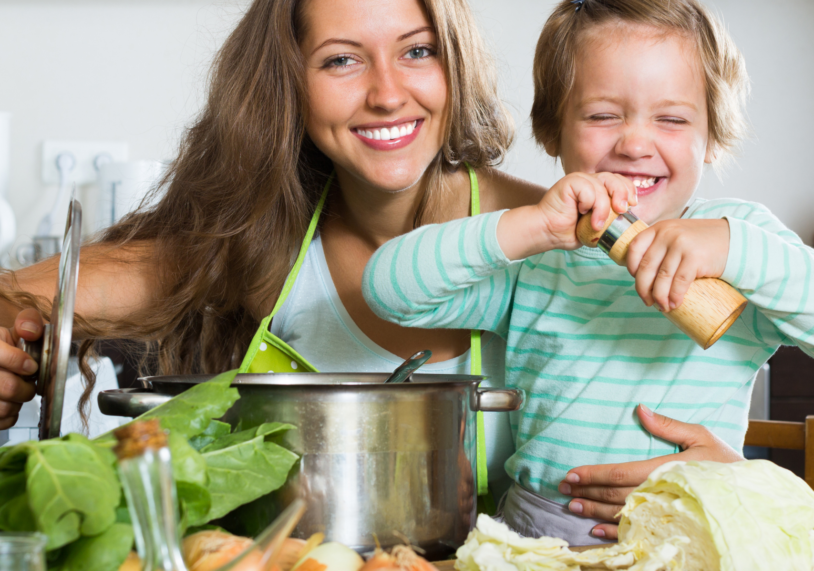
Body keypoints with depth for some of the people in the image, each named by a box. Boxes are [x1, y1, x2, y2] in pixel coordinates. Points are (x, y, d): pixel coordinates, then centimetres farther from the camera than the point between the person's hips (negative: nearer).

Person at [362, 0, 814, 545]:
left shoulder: (743, 233, 3)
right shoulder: (529, 259, 7)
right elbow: (387, 285, -3)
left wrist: (730, 248, -24)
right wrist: (532, 228, -15)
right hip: (534, 535, 2)